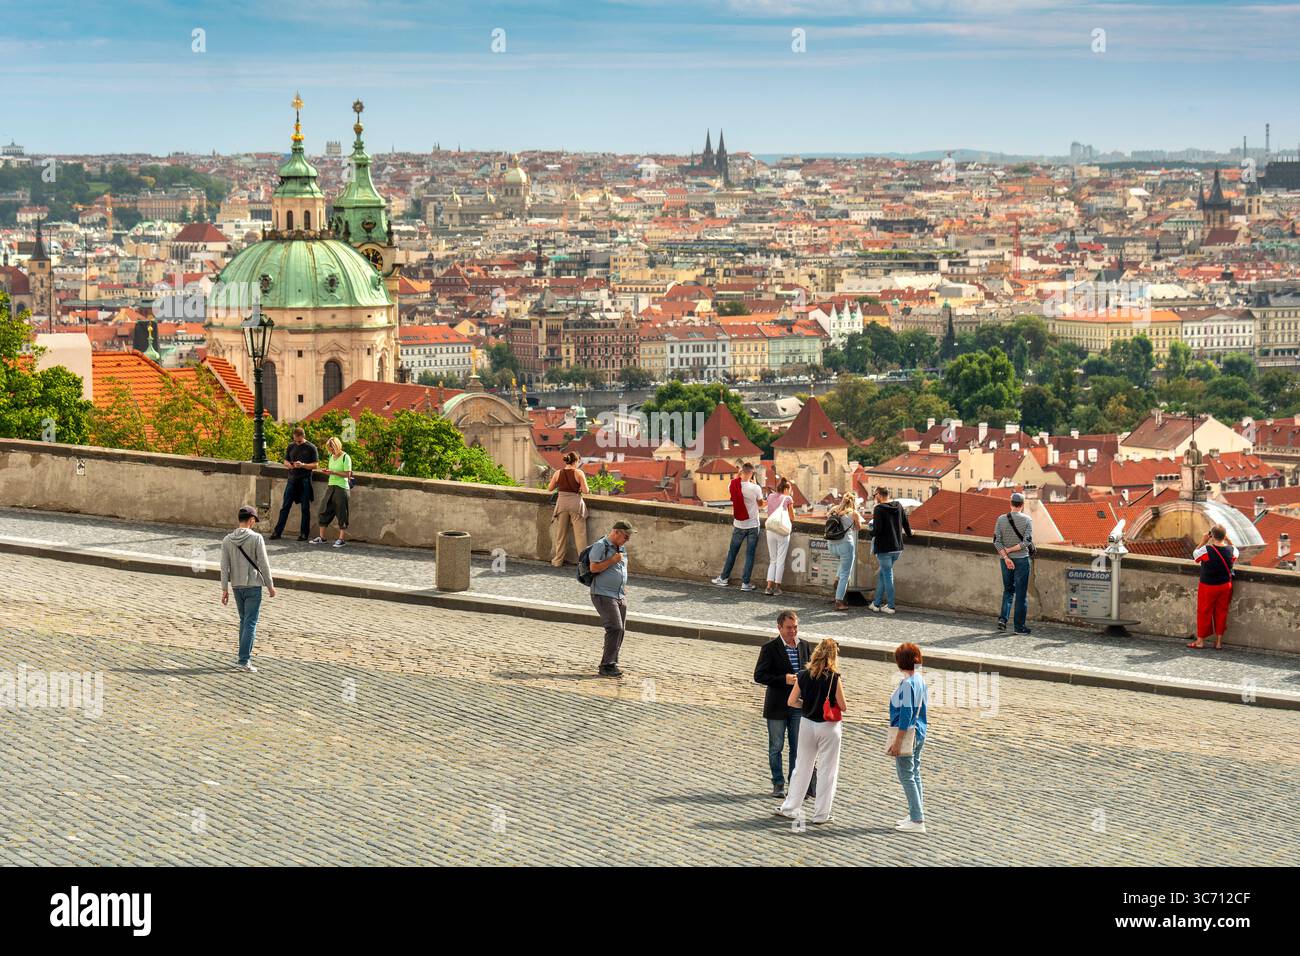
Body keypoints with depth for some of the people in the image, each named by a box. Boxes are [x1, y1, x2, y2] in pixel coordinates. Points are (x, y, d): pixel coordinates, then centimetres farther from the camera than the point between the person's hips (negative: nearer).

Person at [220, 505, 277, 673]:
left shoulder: (227, 540, 0)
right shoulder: (256, 538, -13)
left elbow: (225, 566, 1)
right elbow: (264, 564, -11)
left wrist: (225, 589, 6)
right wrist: (270, 585, -1)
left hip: (237, 586, 5)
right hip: (253, 585, -5)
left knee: (244, 621, 18)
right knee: (250, 623, -1)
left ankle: (246, 656, 22)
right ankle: (244, 660, -6)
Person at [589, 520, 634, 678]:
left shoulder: (622, 548, 16)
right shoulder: (601, 546, -9)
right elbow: (594, 568, -17)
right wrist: (612, 560, -16)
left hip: (620, 596, 9)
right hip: (604, 595, -9)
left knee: (620, 630, 7)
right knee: (615, 628, -17)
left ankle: (611, 665, 16)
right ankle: (607, 666, -14)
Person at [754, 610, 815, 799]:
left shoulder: (805, 647, 5)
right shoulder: (770, 648, -8)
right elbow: (759, 676, -12)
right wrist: (784, 679, -21)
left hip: (799, 706, 3)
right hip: (777, 707, -3)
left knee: (798, 748, 7)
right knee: (776, 747, 7)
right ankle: (778, 784, 18)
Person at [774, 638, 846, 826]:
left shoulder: (803, 675, -4)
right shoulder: (834, 678, -15)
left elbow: (791, 701, -1)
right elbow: (843, 707, -11)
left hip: (807, 724, 4)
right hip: (828, 726, -4)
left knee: (802, 767, 17)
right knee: (827, 771, 7)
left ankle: (788, 808, 21)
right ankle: (821, 814, 10)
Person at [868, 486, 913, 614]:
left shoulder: (879, 509, -13)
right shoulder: (898, 506, 6)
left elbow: (877, 530, -20)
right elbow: (906, 523, 13)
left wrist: (871, 533, 2)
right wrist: (909, 533, 32)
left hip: (884, 548, -6)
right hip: (897, 547, 6)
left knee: (887, 575, 0)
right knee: (882, 574, 18)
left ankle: (890, 606, 2)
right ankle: (877, 602, 22)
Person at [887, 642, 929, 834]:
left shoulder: (907, 684, -20)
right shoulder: (921, 681, 8)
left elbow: (906, 714, -22)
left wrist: (897, 742, -20)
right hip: (919, 734, 10)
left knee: (906, 776, -5)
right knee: (915, 774, 17)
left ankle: (917, 821, -6)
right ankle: (916, 815, 24)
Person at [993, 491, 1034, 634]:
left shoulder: (1001, 519, 1)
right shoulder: (1027, 520, -7)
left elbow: (996, 541, -5)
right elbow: (1027, 542, -14)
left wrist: (1005, 556, -8)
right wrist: (1010, 550, -8)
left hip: (1006, 560, 3)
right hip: (1022, 558, -3)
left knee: (1008, 590, 17)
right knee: (1021, 593, 3)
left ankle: (1003, 618, 1)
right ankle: (1019, 626, 3)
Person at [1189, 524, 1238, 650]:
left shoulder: (1206, 550, -23)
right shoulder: (1231, 550, -11)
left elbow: (1194, 555, -4)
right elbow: (1237, 554, 13)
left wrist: (1203, 542, -3)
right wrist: (1228, 540, 9)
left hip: (1207, 586, -3)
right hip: (1225, 586, 3)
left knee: (1204, 612, 11)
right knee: (1221, 612, 14)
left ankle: (1200, 640, 19)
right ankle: (1219, 641, 20)